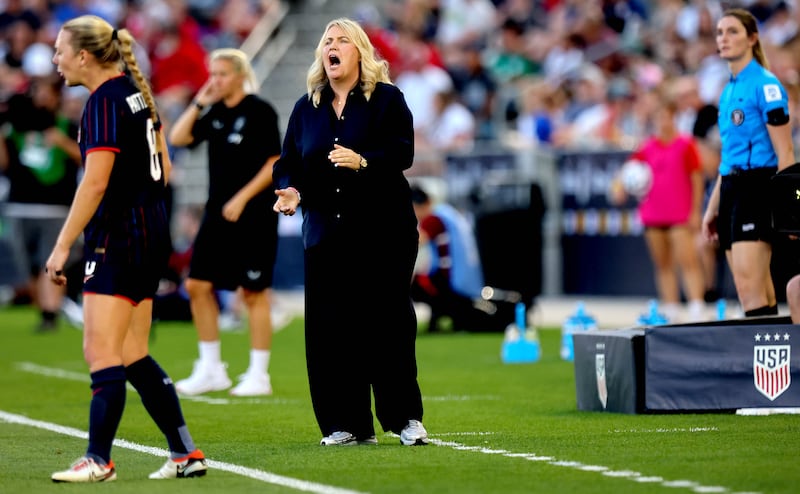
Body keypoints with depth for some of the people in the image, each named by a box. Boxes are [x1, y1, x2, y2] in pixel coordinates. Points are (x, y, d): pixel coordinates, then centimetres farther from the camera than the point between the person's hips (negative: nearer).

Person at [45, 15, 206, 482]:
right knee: (132, 355, 12)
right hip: (152, 230, 10)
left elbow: (95, 183, -20)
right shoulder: (137, 91, 13)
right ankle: (186, 453, 12)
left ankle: (98, 460, -9)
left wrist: (62, 245, -18)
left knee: (102, 351, -8)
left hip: (119, 234, -10)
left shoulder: (104, 102, -15)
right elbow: (163, 168, 18)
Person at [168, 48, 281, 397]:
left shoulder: (260, 111, -9)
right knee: (197, 285, 4)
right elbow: (177, 138, 9)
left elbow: (275, 163, -11)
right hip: (217, 214, 7)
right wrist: (198, 104, 1)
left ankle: (258, 375, 5)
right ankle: (210, 370, 13)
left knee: (254, 293, -2)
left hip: (252, 215, -7)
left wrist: (242, 198, -16)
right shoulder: (215, 113, 10)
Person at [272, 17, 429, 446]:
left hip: (382, 231, -4)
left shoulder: (386, 99, 1)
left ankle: (405, 418, 3)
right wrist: (290, 190, -10)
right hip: (325, 232, 4)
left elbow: (402, 153, -10)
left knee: (388, 322, -6)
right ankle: (347, 424, 6)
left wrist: (362, 162, -27)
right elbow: (288, 162, 12)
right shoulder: (306, 108, 14)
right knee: (328, 327, -1)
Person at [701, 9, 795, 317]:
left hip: (757, 187, -8)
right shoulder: (729, 91, 18)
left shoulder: (766, 85, -8)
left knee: (749, 285, -16)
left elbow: (785, 152, -12)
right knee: (759, 295, 5)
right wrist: (713, 208, 21)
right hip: (731, 188, 8)